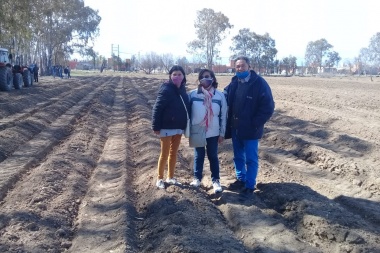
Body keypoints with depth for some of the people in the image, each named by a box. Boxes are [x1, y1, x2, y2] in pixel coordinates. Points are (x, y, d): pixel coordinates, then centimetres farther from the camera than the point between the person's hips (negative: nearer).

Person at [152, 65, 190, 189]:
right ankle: (160, 178, 19)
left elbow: (185, 108, 11)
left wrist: (184, 125, 7)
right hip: (167, 127, -6)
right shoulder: (166, 89, -15)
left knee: (174, 153, 15)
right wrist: (156, 127, -19)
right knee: (165, 153, 4)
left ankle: (170, 177, 28)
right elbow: (157, 108, -17)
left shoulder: (182, 90, 5)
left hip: (178, 127, 6)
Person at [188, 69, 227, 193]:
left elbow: (223, 115, 1)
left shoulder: (220, 95, -3)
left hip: (213, 133, 0)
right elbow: (188, 113, 3)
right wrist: (188, 130, 0)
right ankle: (197, 178, 26)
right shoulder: (193, 94, -3)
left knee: (213, 156, 10)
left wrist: (222, 133, 1)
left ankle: (216, 180, 20)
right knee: (198, 156, 12)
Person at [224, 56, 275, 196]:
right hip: (235, 129, 6)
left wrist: (255, 124, -16)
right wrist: (228, 123, 4)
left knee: (251, 159, 5)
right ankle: (240, 180, 34)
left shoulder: (260, 83, -13)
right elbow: (225, 101, 15)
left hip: (250, 130, -6)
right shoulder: (233, 83, 5)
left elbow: (268, 107, -14)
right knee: (238, 157, 18)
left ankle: (250, 186, 16)